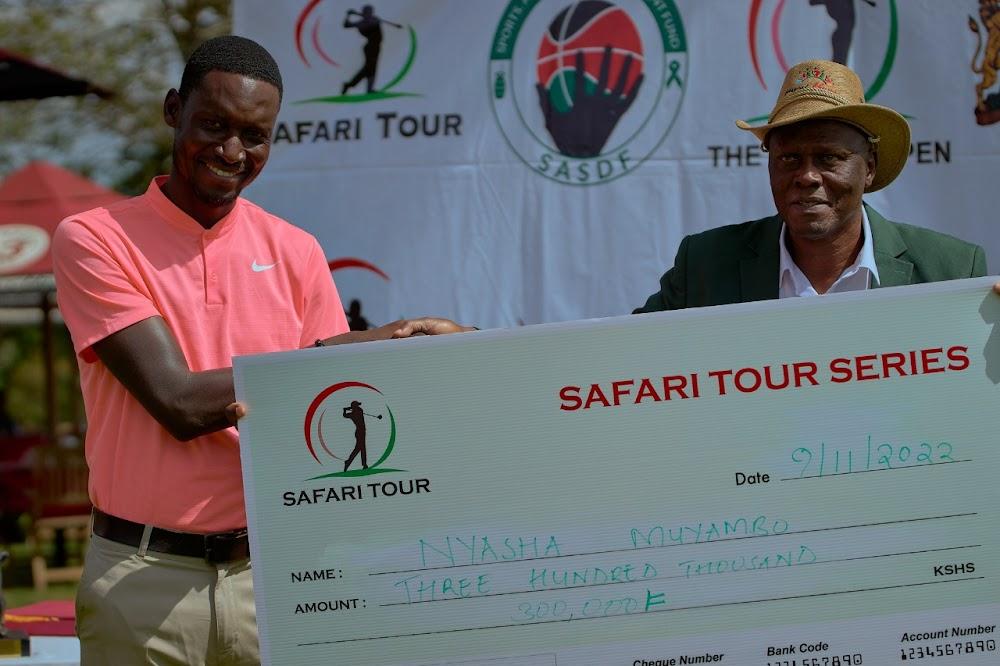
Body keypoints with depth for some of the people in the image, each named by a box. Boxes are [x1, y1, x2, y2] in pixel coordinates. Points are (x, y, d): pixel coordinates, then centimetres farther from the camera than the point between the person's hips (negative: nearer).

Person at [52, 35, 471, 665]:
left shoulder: (295, 252, 9)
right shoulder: (94, 240, -2)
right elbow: (178, 402, -12)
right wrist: (361, 347, -11)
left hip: (273, 572, 3)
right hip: (144, 581, -2)